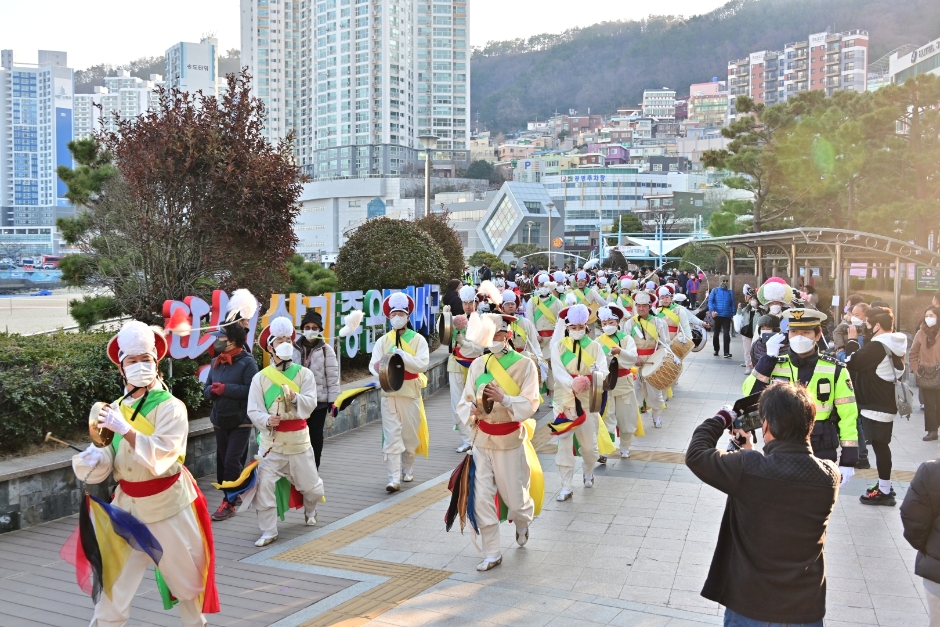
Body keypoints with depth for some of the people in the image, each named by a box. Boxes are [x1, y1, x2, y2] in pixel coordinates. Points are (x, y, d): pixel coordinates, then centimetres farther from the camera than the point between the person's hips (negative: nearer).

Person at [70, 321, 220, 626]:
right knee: (112, 586, 3)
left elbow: (158, 458, -26)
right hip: (127, 506, 3)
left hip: (169, 506, -3)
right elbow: (105, 464, -3)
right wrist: (90, 462, -24)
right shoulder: (113, 410, 0)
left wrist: (125, 429, -32)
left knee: (188, 578, 15)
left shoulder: (171, 407, -14)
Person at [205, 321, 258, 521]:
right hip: (219, 420, 7)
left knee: (232, 462, -8)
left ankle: (228, 502, 0)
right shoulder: (216, 362, 10)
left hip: (240, 422, -7)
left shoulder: (247, 362, -12)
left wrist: (225, 389, -23)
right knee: (222, 461, 12)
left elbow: (251, 391, -23)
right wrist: (212, 390, -13)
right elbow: (206, 390, 11)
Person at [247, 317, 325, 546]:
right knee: (263, 486, -10)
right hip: (271, 439, 0)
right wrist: (266, 420, -26)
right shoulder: (260, 378, -2)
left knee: (310, 485, 12)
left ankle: (310, 511, 46)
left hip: (298, 438, 1)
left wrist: (295, 397, -30)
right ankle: (268, 531, 5)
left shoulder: (304, 374, -1)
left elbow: (310, 404, -11)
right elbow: (253, 410, -6)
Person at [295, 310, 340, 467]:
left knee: (316, 436, 6)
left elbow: (332, 377, -2)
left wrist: (332, 402, -5)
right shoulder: (294, 348, 3)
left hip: (319, 401, -1)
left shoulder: (326, 350, -2)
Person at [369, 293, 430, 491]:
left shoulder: (418, 339, -1)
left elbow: (422, 364, -14)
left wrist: (400, 354, -23)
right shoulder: (383, 341, 3)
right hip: (389, 393, 0)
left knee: (410, 434, 10)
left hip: (410, 393, 0)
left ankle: (408, 470, 31)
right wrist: (381, 369, -30)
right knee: (391, 436, -5)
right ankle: (394, 479, -4)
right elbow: (373, 365, -7)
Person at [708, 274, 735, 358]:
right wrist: (712, 310, -20)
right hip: (717, 315, 0)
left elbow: (732, 304, 10)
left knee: (726, 334, -9)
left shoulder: (730, 292, 8)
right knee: (715, 334, 11)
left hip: (727, 316, 0)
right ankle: (716, 350, 27)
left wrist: (733, 316, 3)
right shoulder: (715, 291, 3)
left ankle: (726, 352, -10)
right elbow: (710, 301, -3)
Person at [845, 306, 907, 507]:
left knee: (879, 445, -3)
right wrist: (857, 341, 7)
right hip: (886, 402, 10)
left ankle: (884, 492, 3)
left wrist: (852, 341, -7)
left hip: (876, 405, -10)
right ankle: (884, 485, 28)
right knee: (882, 445, 18)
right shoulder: (893, 345, 10)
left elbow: (852, 363, -19)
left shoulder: (877, 346, -22)